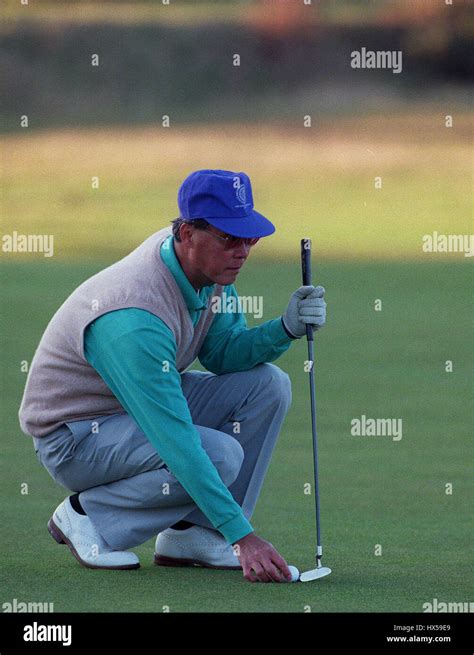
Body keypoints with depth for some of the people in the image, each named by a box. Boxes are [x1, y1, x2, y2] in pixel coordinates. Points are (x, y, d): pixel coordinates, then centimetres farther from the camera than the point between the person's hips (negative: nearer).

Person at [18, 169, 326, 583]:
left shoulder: (210, 265, -9)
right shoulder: (135, 318, -36)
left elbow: (223, 354, 2)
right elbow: (176, 442, -38)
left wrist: (287, 328, -19)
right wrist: (242, 535, -41)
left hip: (147, 400, 9)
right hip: (75, 436, -9)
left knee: (267, 385, -9)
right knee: (219, 455, -30)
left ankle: (190, 533, -3)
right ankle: (89, 515, -8)